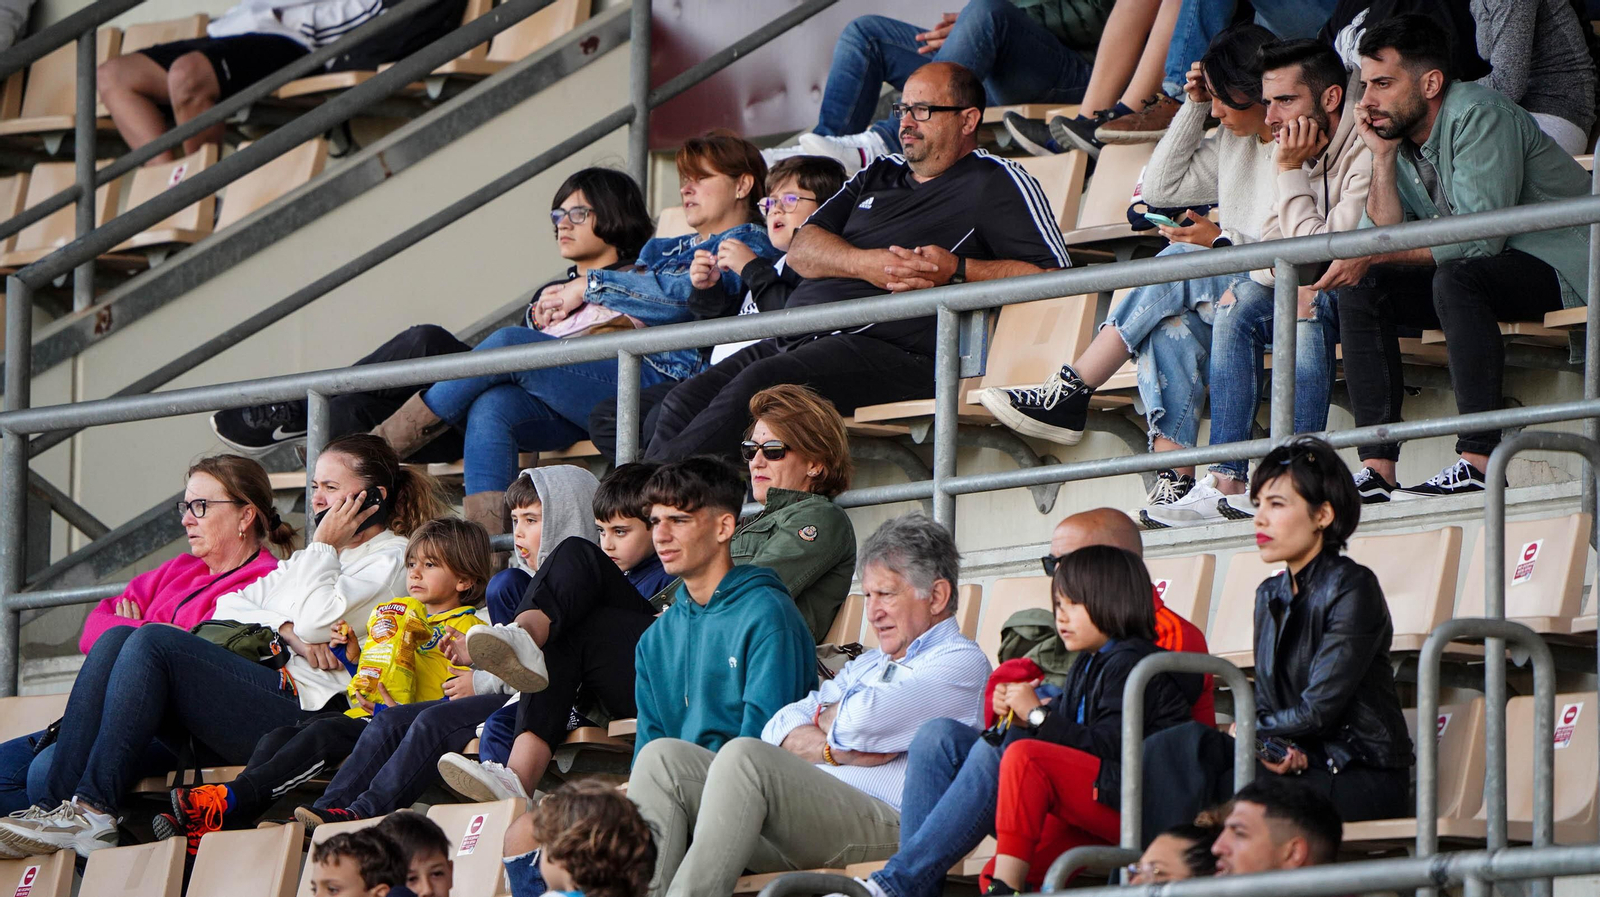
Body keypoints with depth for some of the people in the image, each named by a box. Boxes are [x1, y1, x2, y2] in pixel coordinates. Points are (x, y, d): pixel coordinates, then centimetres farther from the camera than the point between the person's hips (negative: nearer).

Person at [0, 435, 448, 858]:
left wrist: (323, 547, 5)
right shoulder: (307, 560, 33)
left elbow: (317, 623, -10)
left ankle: (92, 811, -30)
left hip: (300, 709, -8)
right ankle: (57, 803, -26)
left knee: (152, 642, -24)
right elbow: (228, 607, 19)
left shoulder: (393, 560, 7)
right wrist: (285, 629, 0)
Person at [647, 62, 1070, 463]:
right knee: (686, 400, -12)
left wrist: (958, 271, -15)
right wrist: (863, 263, -6)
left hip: (891, 348, -8)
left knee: (756, 388, -30)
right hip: (795, 339, 8)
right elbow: (803, 249, 17)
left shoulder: (995, 183, 7)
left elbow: (1053, 274, -4)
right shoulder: (878, 176, 28)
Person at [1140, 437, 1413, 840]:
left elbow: (1318, 709, -14)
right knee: (1176, 746, -20)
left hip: (1362, 775, -6)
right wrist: (1278, 749, -12)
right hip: (1300, 761, 6)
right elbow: (1267, 705, 11)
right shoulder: (1270, 595, 15)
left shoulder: (1353, 590, -10)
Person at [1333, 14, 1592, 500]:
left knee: (1455, 278, -35)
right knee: (1361, 292, -6)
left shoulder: (1477, 114, -18)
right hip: (1485, 271, 9)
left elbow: (1478, 237, -26)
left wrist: (1371, 257, -23)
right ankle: (1377, 469, -13)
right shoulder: (1401, 136, 7)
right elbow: (1387, 234, -1)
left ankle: (1479, 461, -38)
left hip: (1562, 266, -9)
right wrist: (1382, 156, -8)